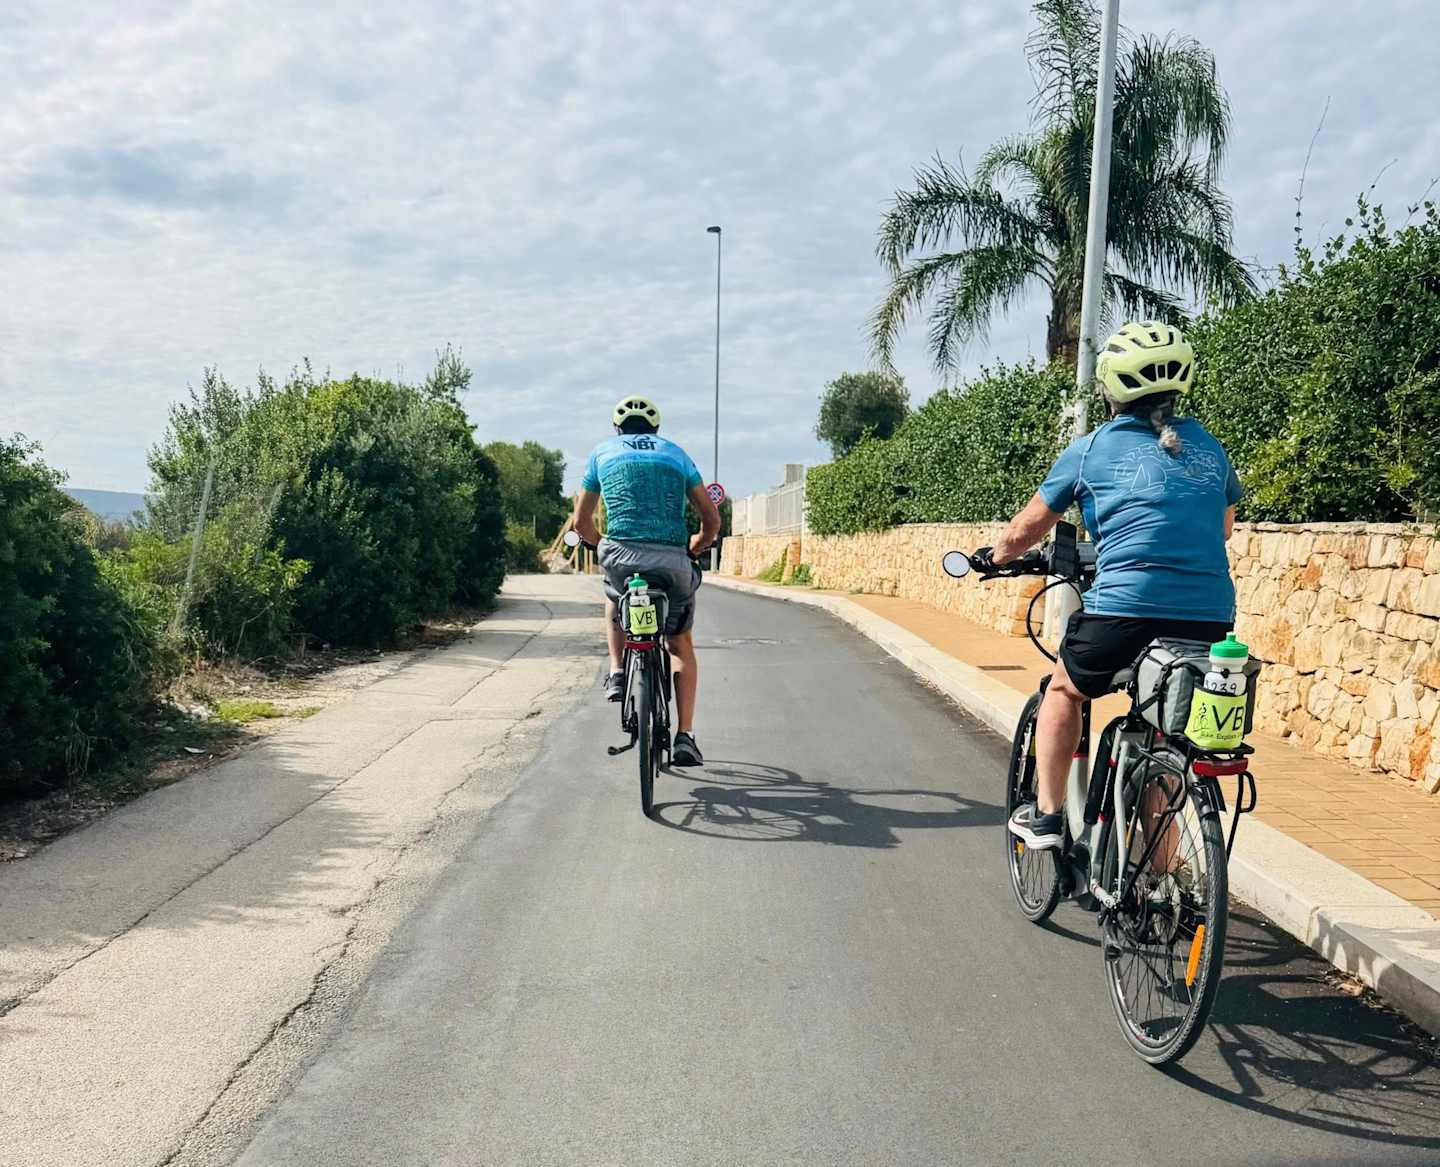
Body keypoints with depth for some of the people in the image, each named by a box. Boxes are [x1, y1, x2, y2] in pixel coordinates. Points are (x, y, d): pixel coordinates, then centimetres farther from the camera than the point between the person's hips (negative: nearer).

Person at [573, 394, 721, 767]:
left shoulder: (603, 452, 19)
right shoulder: (675, 452, 20)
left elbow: (582, 522, 22)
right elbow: (712, 519, 17)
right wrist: (692, 549, 34)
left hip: (621, 556, 0)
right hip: (673, 561, 0)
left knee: (614, 601, 37)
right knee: (681, 646, 20)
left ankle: (617, 674, 19)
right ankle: (684, 737, 11)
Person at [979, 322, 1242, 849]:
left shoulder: (1092, 449, 5)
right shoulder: (1207, 447, 15)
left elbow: (1024, 530, 14)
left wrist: (994, 556, 34)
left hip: (1124, 613, -4)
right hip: (1210, 622, 4)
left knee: (1064, 691, 25)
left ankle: (1046, 814, 22)